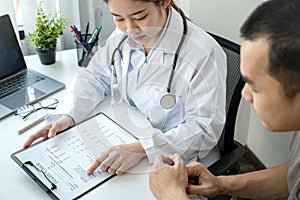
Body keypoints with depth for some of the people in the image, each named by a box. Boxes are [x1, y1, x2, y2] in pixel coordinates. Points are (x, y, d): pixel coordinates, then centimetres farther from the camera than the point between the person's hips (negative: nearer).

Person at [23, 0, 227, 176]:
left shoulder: (204, 53, -24)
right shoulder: (124, 36, -6)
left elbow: (204, 128, -25)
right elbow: (95, 77, 7)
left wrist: (140, 149, -36)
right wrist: (69, 117, -11)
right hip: (125, 143, 6)